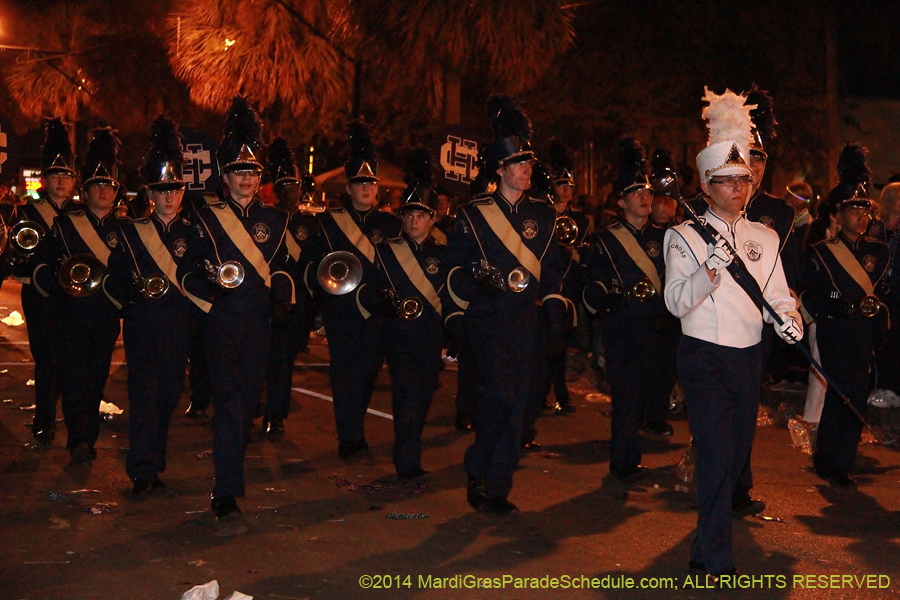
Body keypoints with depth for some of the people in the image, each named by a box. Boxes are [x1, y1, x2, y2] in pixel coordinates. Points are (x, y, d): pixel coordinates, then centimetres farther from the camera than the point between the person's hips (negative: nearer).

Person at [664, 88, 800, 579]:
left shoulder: (765, 238, 9)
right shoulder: (685, 237, -5)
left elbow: (777, 293, 7)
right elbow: (676, 303, -13)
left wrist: (788, 317, -15)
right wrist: (711, 269, -28)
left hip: (749, 358, 5)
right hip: (704, 358, -5)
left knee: (738, 451, 15)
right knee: (715, 456, -11)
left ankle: (705, 544, 37)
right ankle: (717, 563, -5)